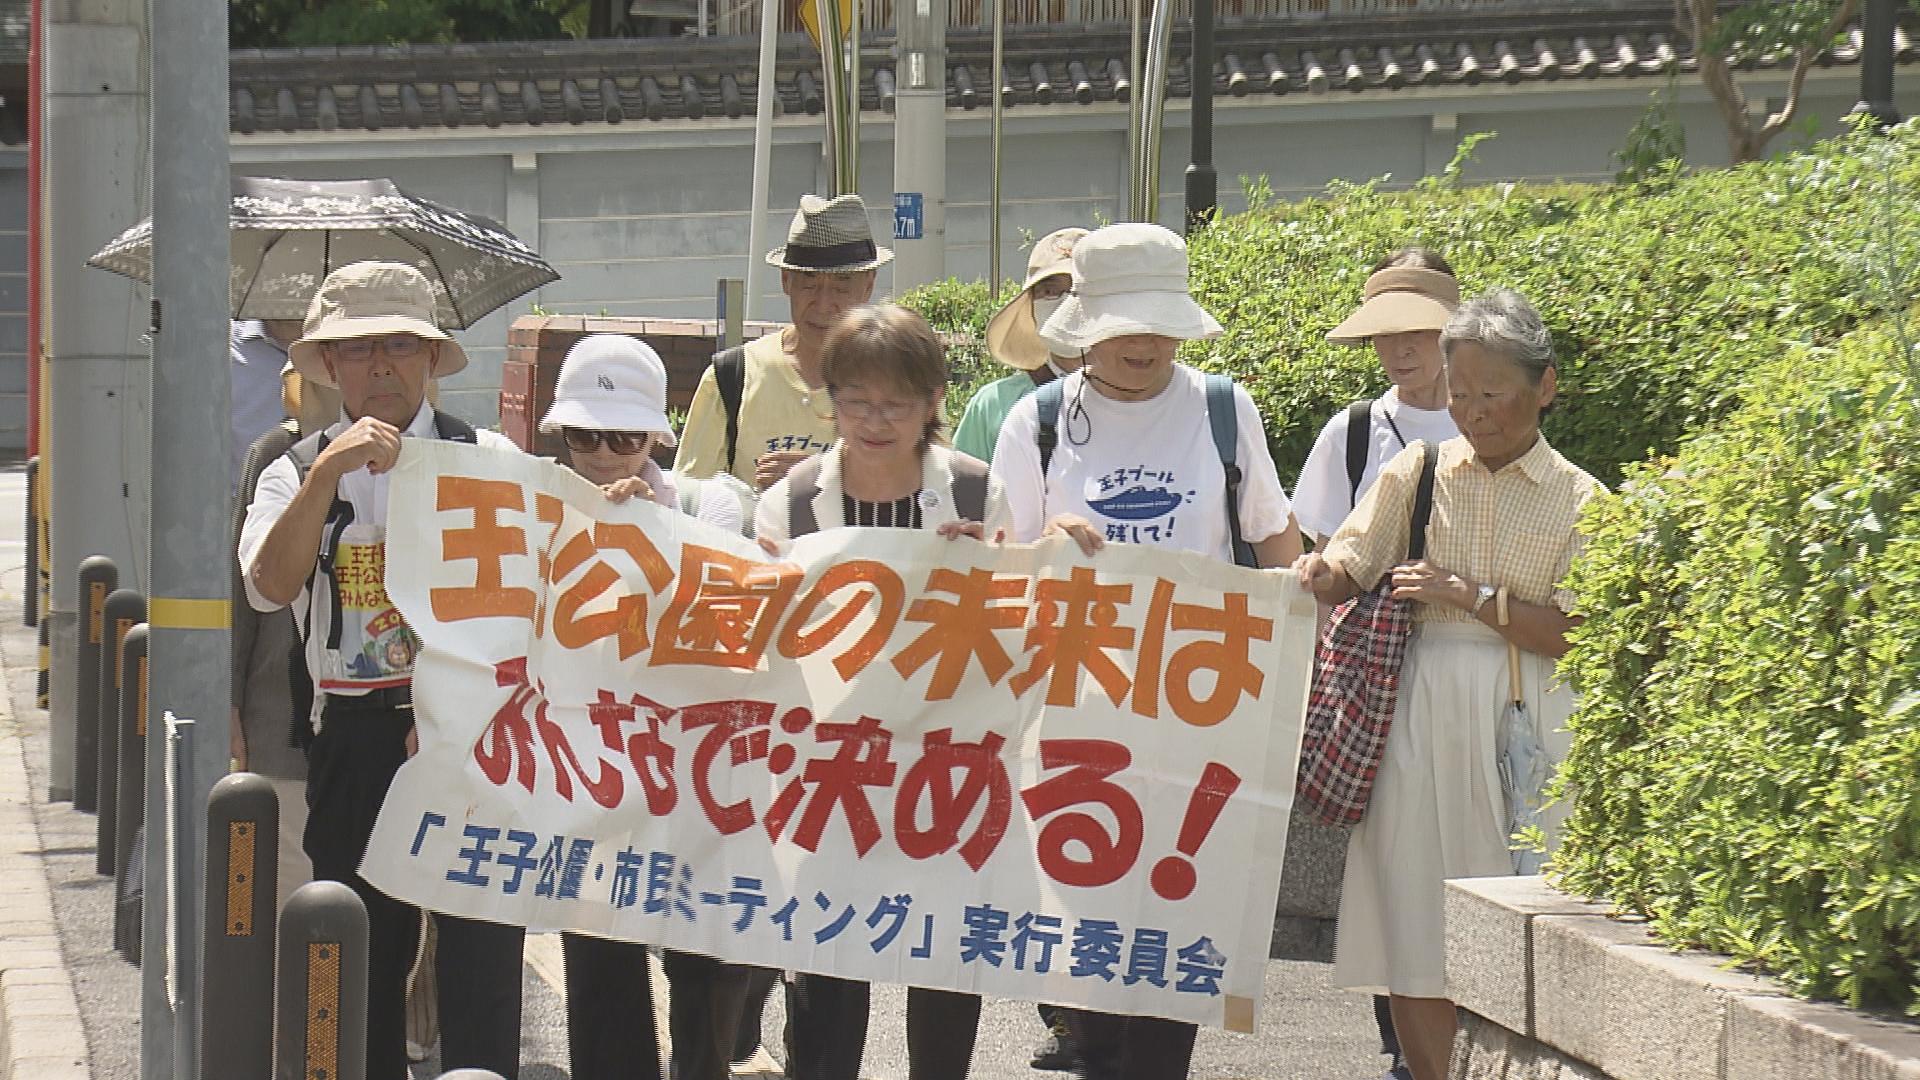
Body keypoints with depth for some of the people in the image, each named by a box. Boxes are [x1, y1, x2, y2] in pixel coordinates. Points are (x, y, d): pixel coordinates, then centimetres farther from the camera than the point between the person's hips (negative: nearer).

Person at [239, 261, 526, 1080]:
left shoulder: (488, 460, 5)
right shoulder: (298, 473, 7)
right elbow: (269, 585, -12)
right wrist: (330, 471, -21)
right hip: (354, 740, 1)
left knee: (480, 948, -5)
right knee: (363, 955, 5)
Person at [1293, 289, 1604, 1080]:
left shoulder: (1579, 500, 4)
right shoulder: (1419, 472, 10)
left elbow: (1580, 636, -3)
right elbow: (1348, 567, 2)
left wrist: (1474, 597, -11)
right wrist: (1321, 574, -20)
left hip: (1522, 720, -2)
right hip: (1417, 714, 2)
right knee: (1411, 929, 0)